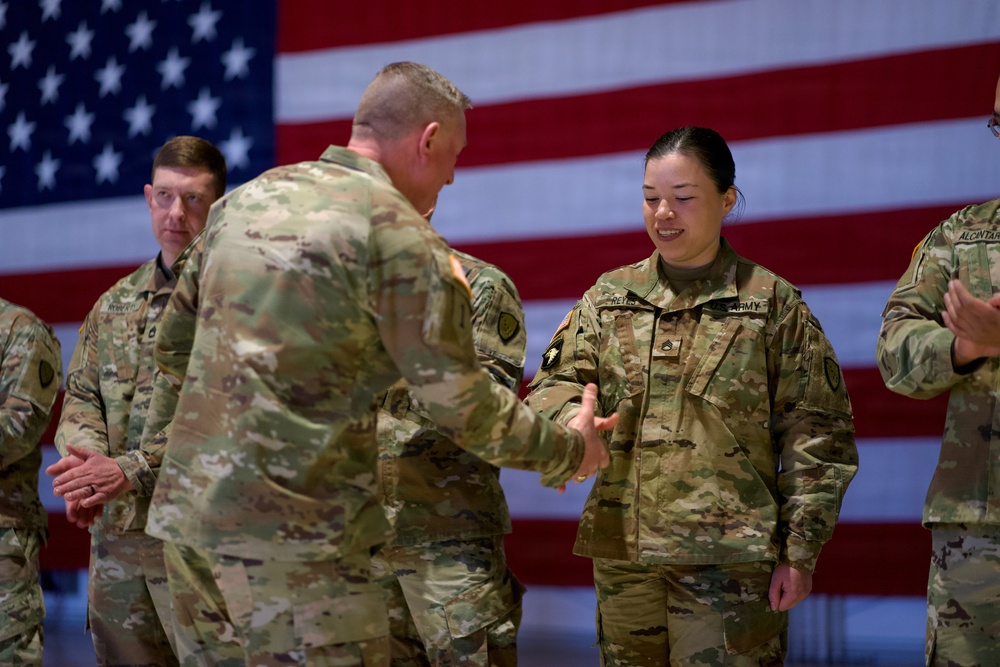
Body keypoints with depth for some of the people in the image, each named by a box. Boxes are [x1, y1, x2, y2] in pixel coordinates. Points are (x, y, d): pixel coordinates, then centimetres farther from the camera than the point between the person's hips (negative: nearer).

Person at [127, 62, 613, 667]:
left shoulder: (244, 199, 11)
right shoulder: (399, 234, -9)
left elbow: (174, 348, 20)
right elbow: (464, 406, -6)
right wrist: (570, 453, 9)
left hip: (187, 506, 8)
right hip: (290, 529, -7)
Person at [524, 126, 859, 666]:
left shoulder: (774, 304, 2)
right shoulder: (608, 297, 13)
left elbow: (814, 438, 1)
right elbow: (556, 384, 6)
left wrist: (800, 554, -5)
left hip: (729, 555, -4)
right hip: (621, 550, 4)